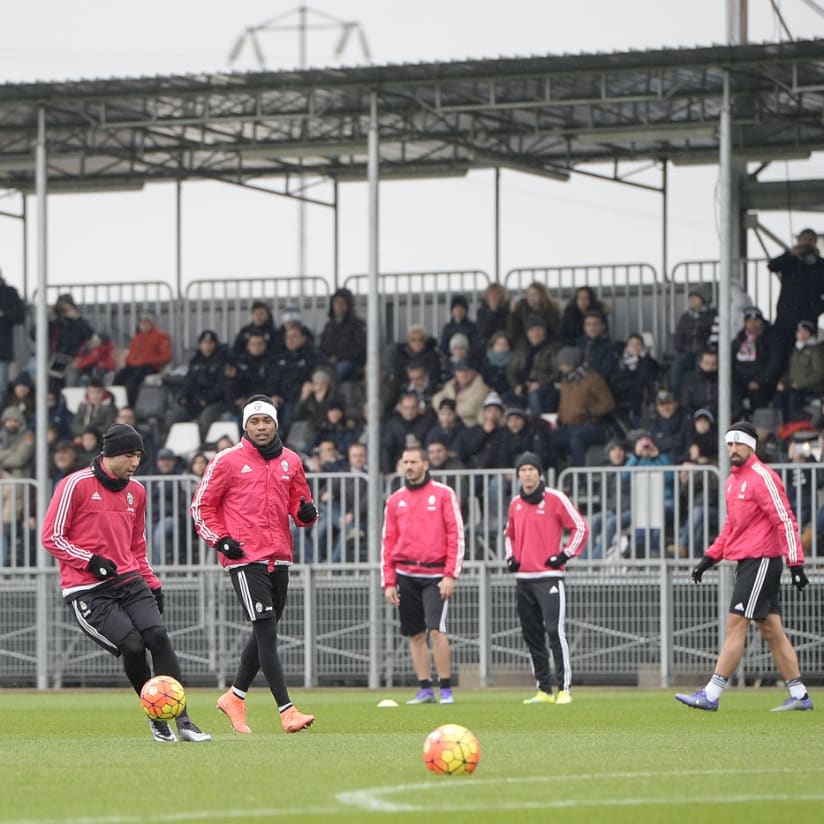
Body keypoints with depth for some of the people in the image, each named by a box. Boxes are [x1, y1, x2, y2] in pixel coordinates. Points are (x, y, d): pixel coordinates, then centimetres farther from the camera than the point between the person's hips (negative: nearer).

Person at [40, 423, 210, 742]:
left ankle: (183, 722, -17)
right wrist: (90, 562, -15)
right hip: (87, 591, -5)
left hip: (129, 582, 5)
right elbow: (52, 536, -6)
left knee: (158, 636, -16)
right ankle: (156, 717, -1)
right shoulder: (76, 485, -6)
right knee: (132, 644, -22)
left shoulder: (136, 491, 14)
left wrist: (153, 584, 18)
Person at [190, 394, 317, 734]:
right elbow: (202, 505, 3)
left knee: (264, 633, 14)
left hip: (279, 559, 6)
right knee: (266, 633, -13)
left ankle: (235, 697, 32)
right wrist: (220, 540, -9)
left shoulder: (290, 462, 11)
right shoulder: (227, 461, -2)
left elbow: (298, 506, 20)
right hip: (245, 559, -6)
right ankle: (287, 711, -18)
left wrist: (307, 512, -4)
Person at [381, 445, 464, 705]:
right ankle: (425, 689, 9)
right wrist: (388, 582, 6)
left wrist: (450, 575, -10)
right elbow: (388, 542, 13)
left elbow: (456, 535, -2)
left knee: (436, 630, -15)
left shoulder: (443, 494, 2)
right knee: (415, 634, 3)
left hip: (434, 574, -4)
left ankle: (446, 690, -10)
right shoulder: (395, 500, 12)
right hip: (405, 574, 4)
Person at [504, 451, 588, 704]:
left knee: (555, 631, -14)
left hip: (549, 577, -6)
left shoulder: (554, 498, -5)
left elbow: (580, 528, -5)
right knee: (531, 635, 6)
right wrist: (510, 557, 14)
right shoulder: (516, 503, 13)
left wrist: (564, 555, -10)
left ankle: (564, 689, -13)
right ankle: (544, 690, 12)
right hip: (523, 577, 6)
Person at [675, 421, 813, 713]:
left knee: (735, 626, -10)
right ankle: (799, 695, 12)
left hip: (761, 560, -9)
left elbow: (785, 521, -16)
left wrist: (795, 563, -21)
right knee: (771, 631, 9)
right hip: (746, 561, 9)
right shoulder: (733, 480, 16)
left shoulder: (762, 477, -12)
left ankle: (711, 695, -11)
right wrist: (710, 558, 19)